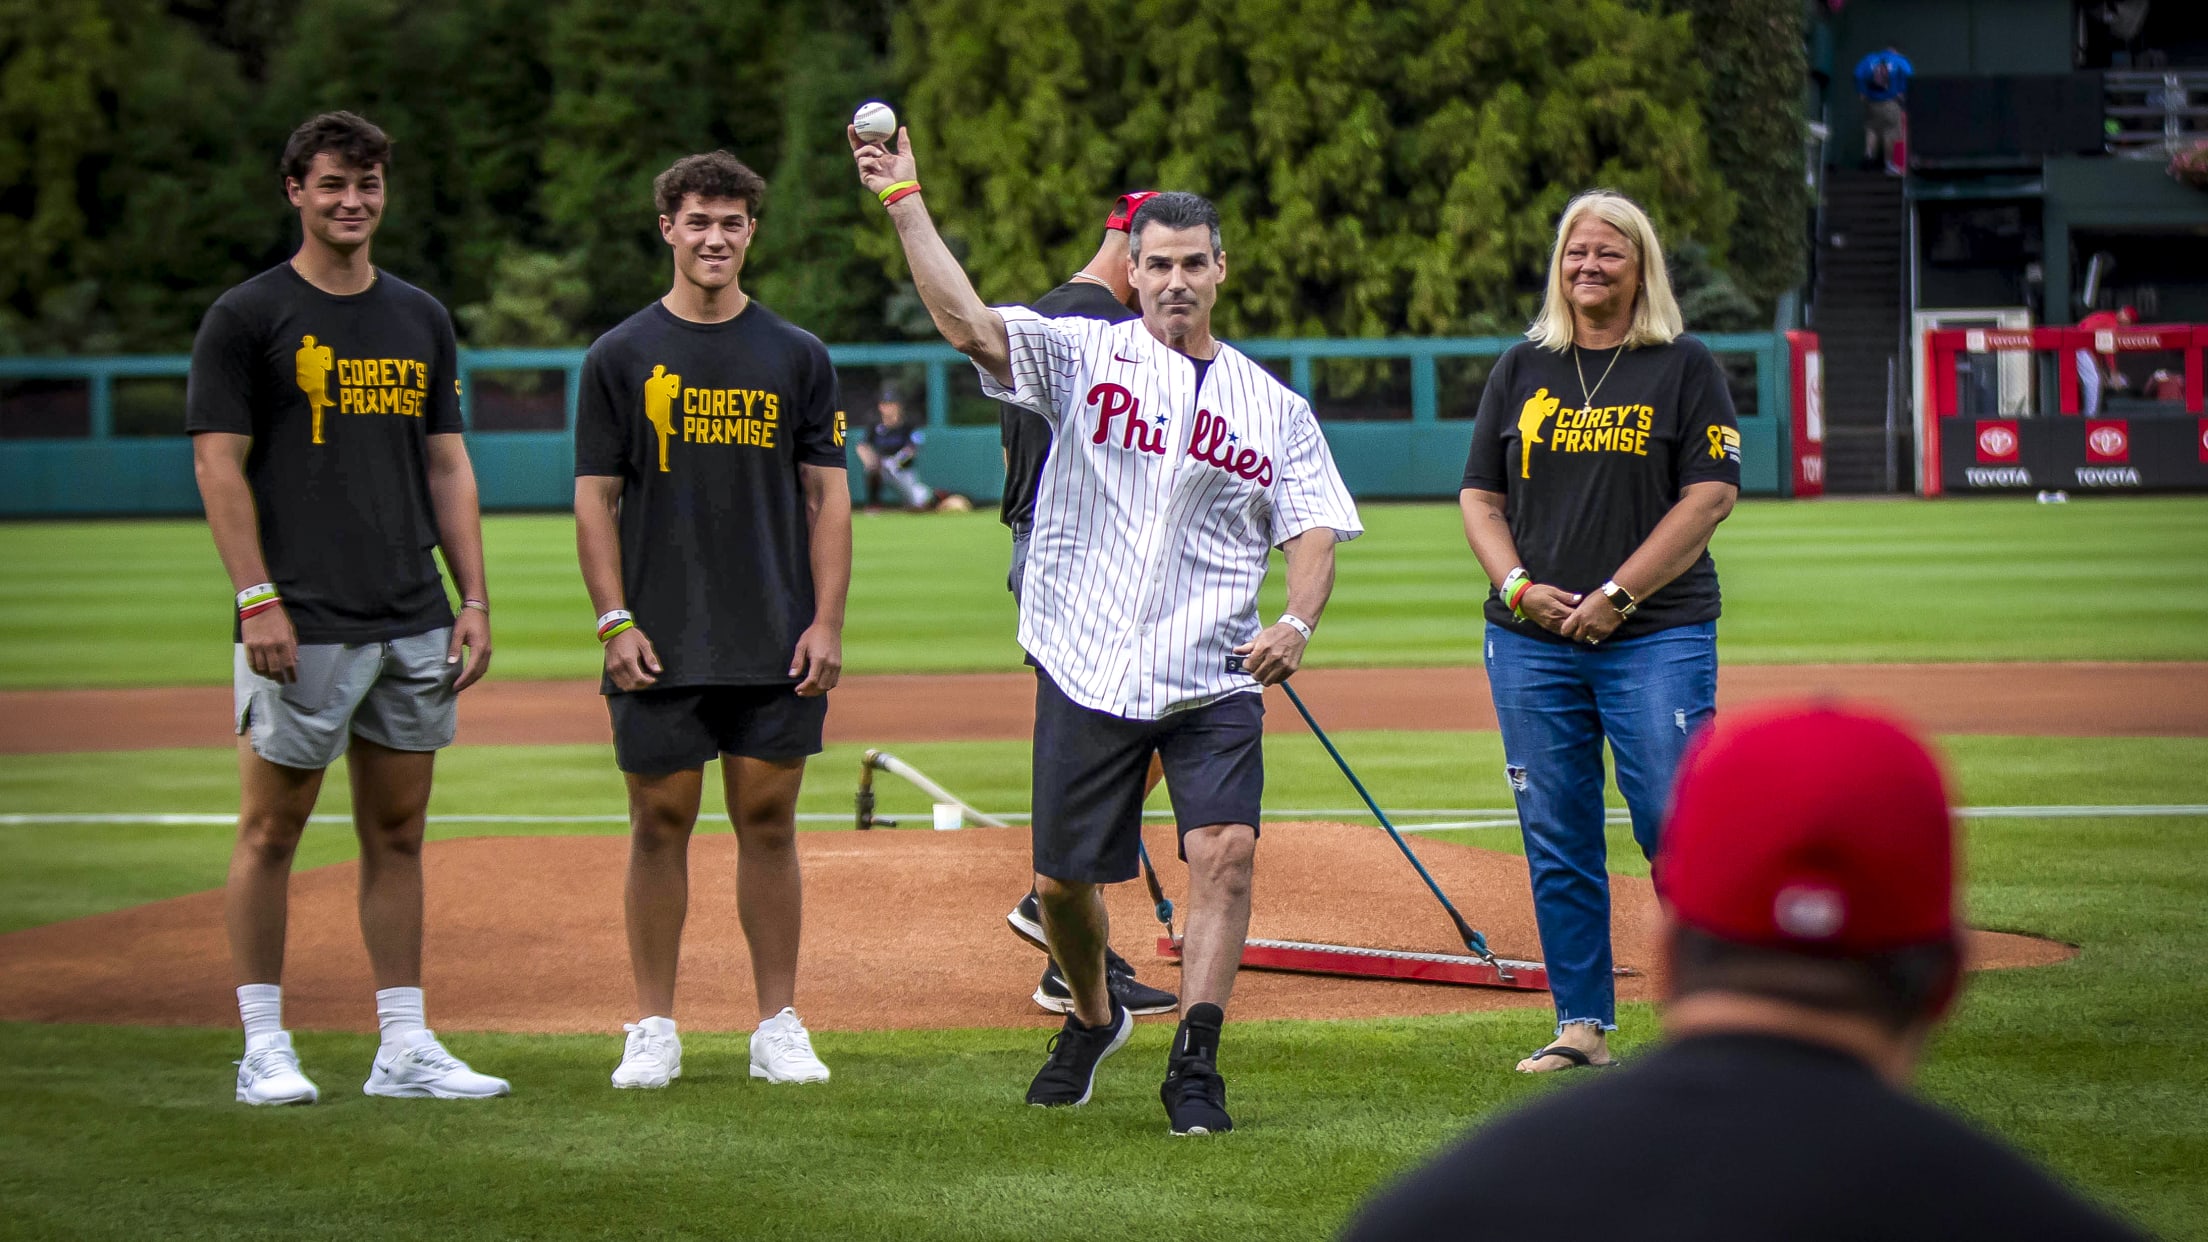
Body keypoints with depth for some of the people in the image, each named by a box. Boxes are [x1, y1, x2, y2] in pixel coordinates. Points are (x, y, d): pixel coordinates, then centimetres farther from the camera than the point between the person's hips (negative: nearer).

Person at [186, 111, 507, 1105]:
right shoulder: (247, 317, -2)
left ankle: (405, 1046, 12)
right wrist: (258, 600, -15)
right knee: (272, 828, -1)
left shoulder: (420, 319, 15)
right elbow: (219, 466, -7)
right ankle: (264, 1047, 5)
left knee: (398, 833, 8)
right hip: (301, 627, -5)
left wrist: (473, 598, 8)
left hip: (413, 626, 6)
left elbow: (446, 464, 16)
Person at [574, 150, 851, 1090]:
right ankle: (654, 1030, 9)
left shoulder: (797, 357, 7)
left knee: (769, 822, 4)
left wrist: (827, 623, -3)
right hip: (660, 649, -1)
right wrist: (614, 622, -7)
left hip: (778, 649, 1)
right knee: (661, 823, 3)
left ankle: (779, 1027, 10)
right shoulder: (621, 357, 4)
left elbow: (826, 495, 6)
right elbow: (595, 498, 3)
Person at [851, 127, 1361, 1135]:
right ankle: (1092, 1019, 37)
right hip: (1087, 670, 0)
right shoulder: (1084, 355, 3)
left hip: (1215, 678, 0)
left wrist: (1296, 623, -15)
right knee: (1062, 878, 8)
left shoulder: (1273, 407, 10)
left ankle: (1193, 1067, -14)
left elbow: (1313, 530, 6)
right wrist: (904, 202, -22)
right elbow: (969, 324, -13)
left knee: (1226, 848, -19)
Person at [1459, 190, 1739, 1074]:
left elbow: (1710, 496, -5)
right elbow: (1480, 495, 13)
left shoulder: (1684, 369, 3)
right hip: (1530, 639, 4)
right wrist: (1518, 586, -5)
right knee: (1556, 840, 4)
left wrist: (1617, 595, -12)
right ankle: (1582, 1028, 11)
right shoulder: (1522, 370, 13)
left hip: (1658, 637, -4)